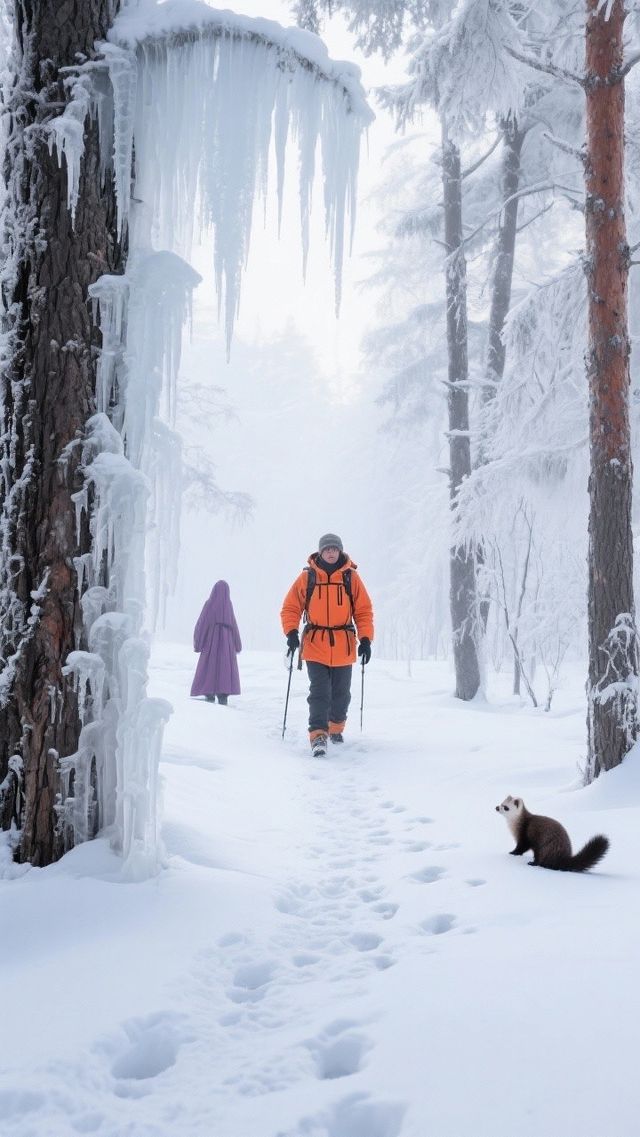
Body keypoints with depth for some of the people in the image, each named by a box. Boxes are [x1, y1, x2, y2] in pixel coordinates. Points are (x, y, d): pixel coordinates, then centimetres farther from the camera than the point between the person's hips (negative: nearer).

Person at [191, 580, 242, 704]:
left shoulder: (210, 604, -8)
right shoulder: (228, 605, -2)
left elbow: (202, 623, -8)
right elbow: (233, 625, 1)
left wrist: (197, 643, -1)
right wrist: (237, 646, 9)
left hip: (211, 641, -2)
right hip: (227, 643, 2)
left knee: (209, 667, 5)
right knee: (225, 668, 8)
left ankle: (210, 696, -1)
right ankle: (223, 696, 2)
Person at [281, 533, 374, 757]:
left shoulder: (351, 577, 1)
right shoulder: (307, 577, -1)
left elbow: (364, 610, 3)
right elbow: (290, 608, 3)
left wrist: (365, 639, -6)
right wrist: (291, 632, -12)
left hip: (343, 647, 2)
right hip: (315, 646, -2)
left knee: (341, 693, 13)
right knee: (320, 692, -11)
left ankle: (336, 728, 35)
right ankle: (318, 736, -10)